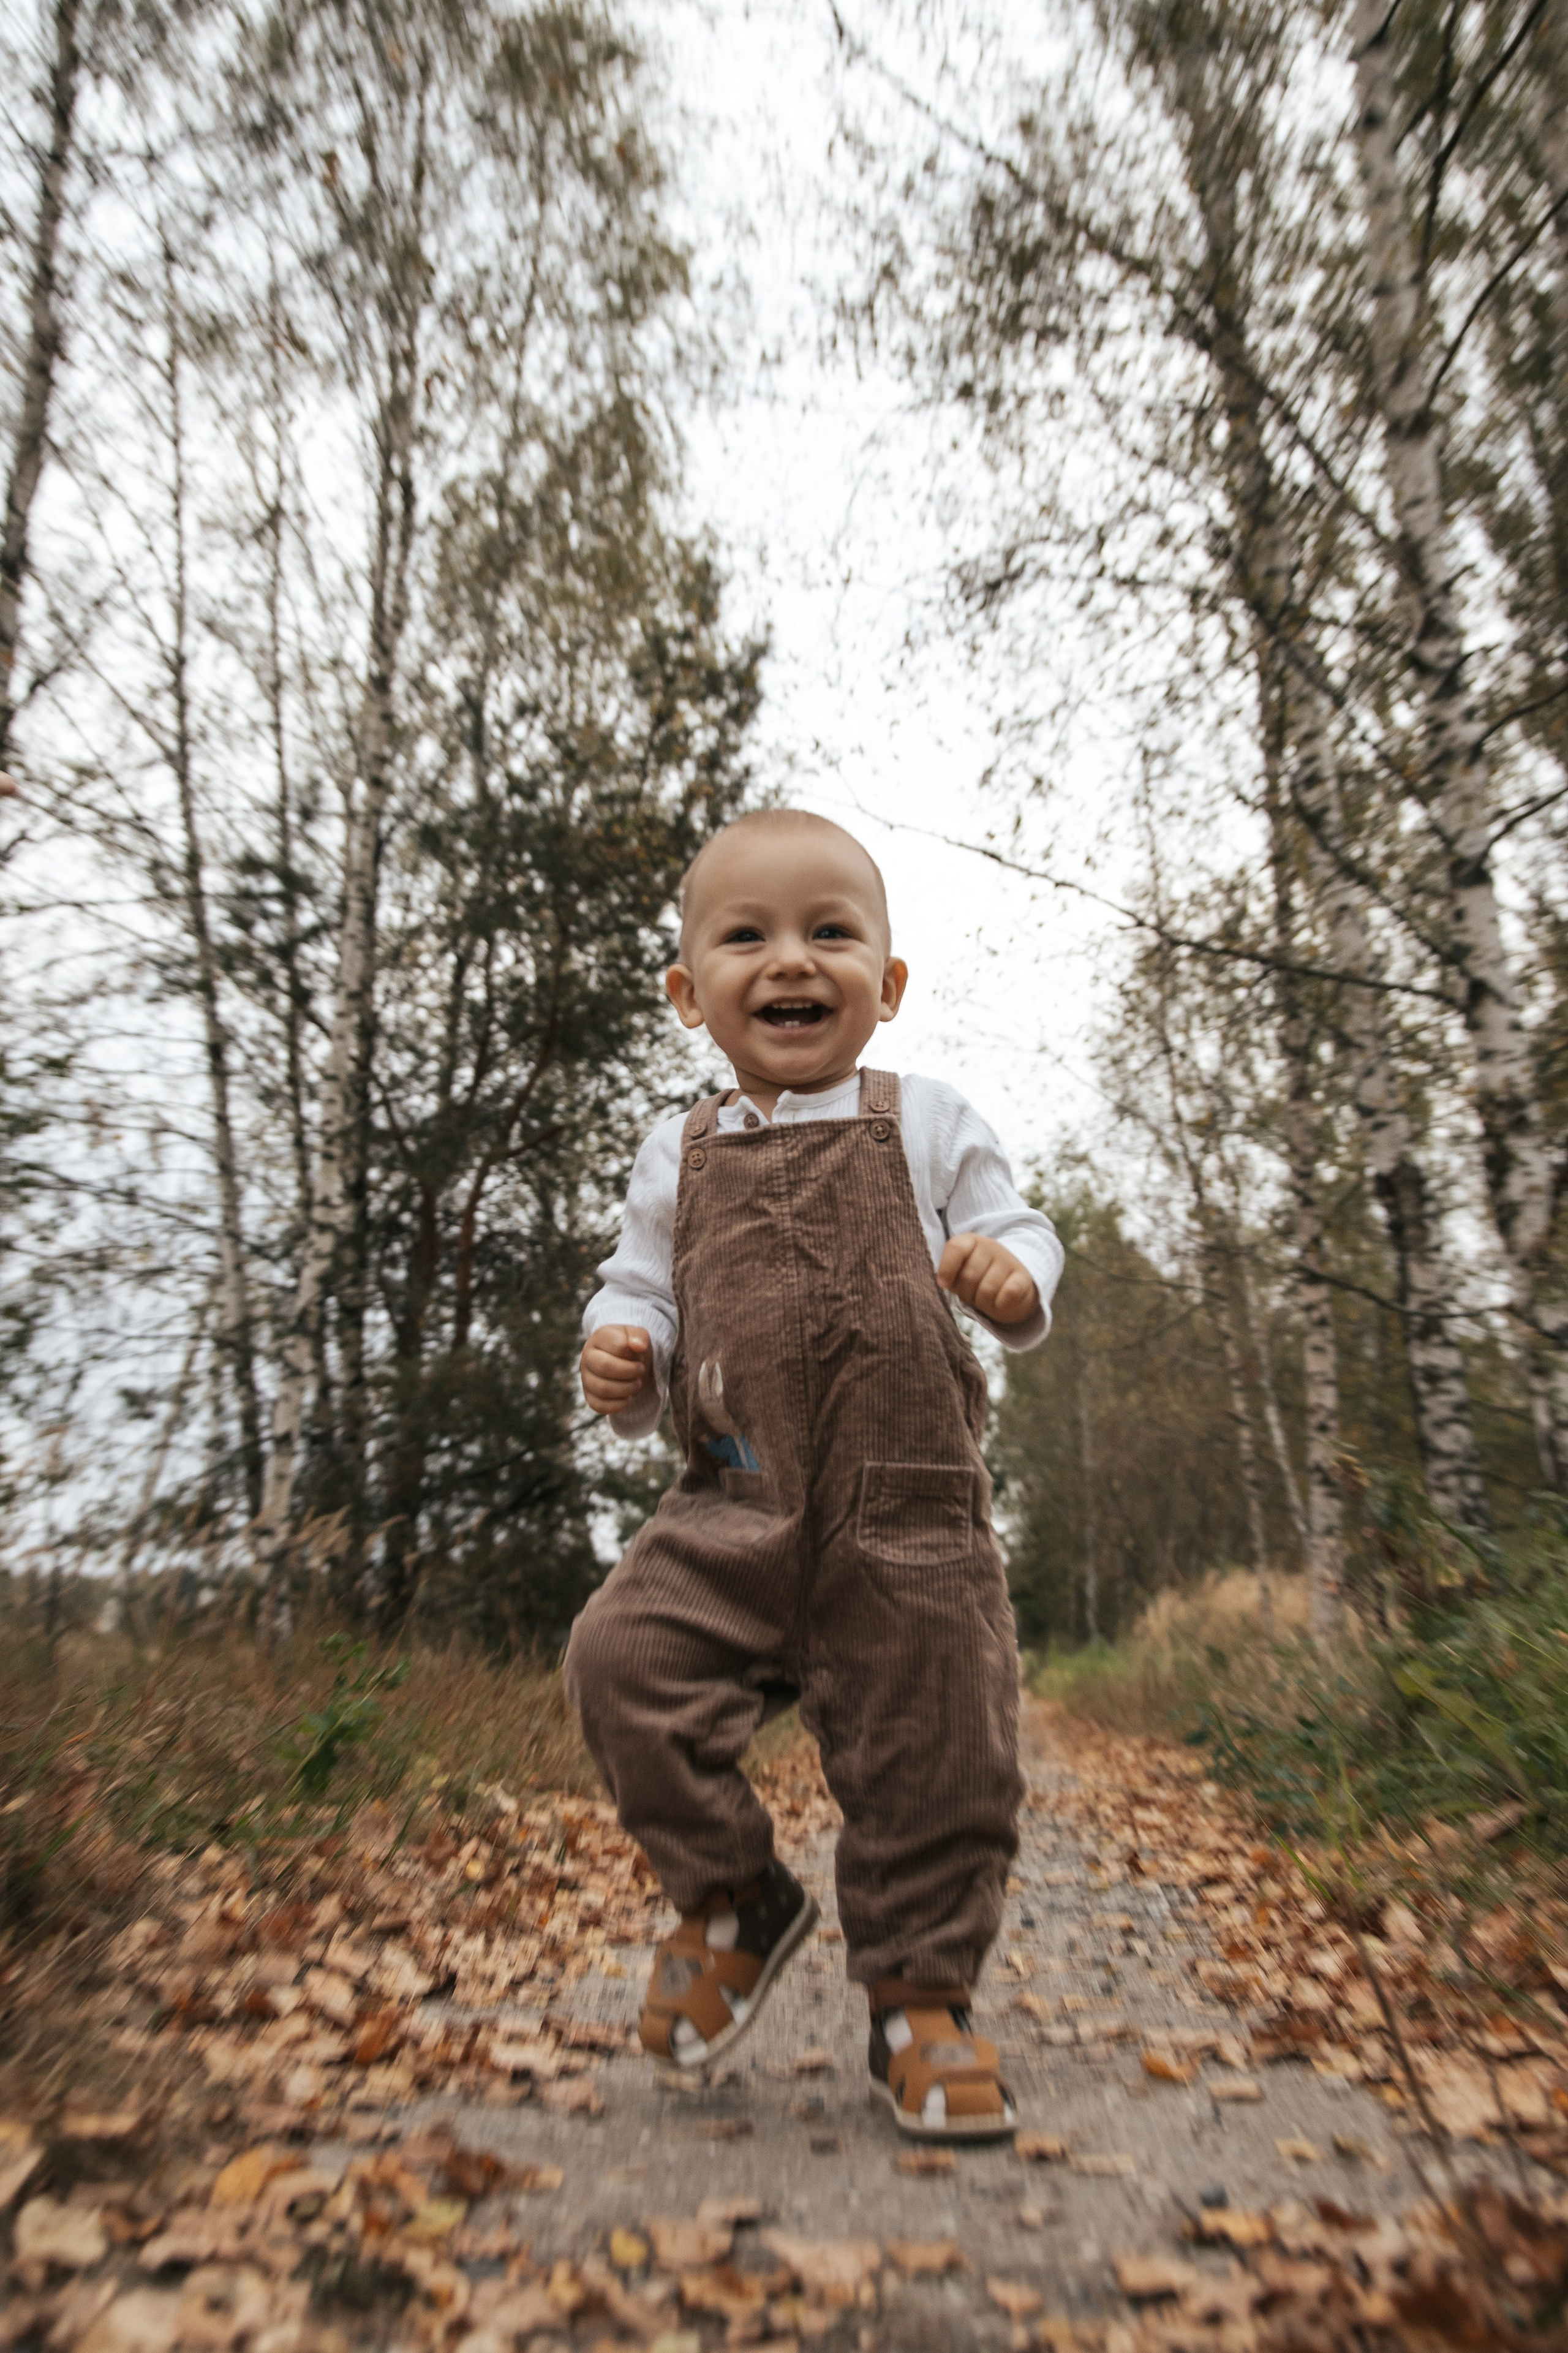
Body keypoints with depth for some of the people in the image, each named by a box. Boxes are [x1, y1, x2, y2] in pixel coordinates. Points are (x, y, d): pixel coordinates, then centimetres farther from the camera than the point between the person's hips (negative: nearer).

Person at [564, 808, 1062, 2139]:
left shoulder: (927, 1126, 5)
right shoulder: (679, 1161, 10)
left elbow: (1016, 1231, 8)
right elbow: (642, 1291, 13)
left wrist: (1016, 1275, -16)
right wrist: (621, 1356, -9)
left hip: (914, 1518, -1)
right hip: (736, 1509, 2)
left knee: (936, 1756, 4)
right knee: (625, 1658, -16)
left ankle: (922, 2001, 32)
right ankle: (735, 1897, 12)